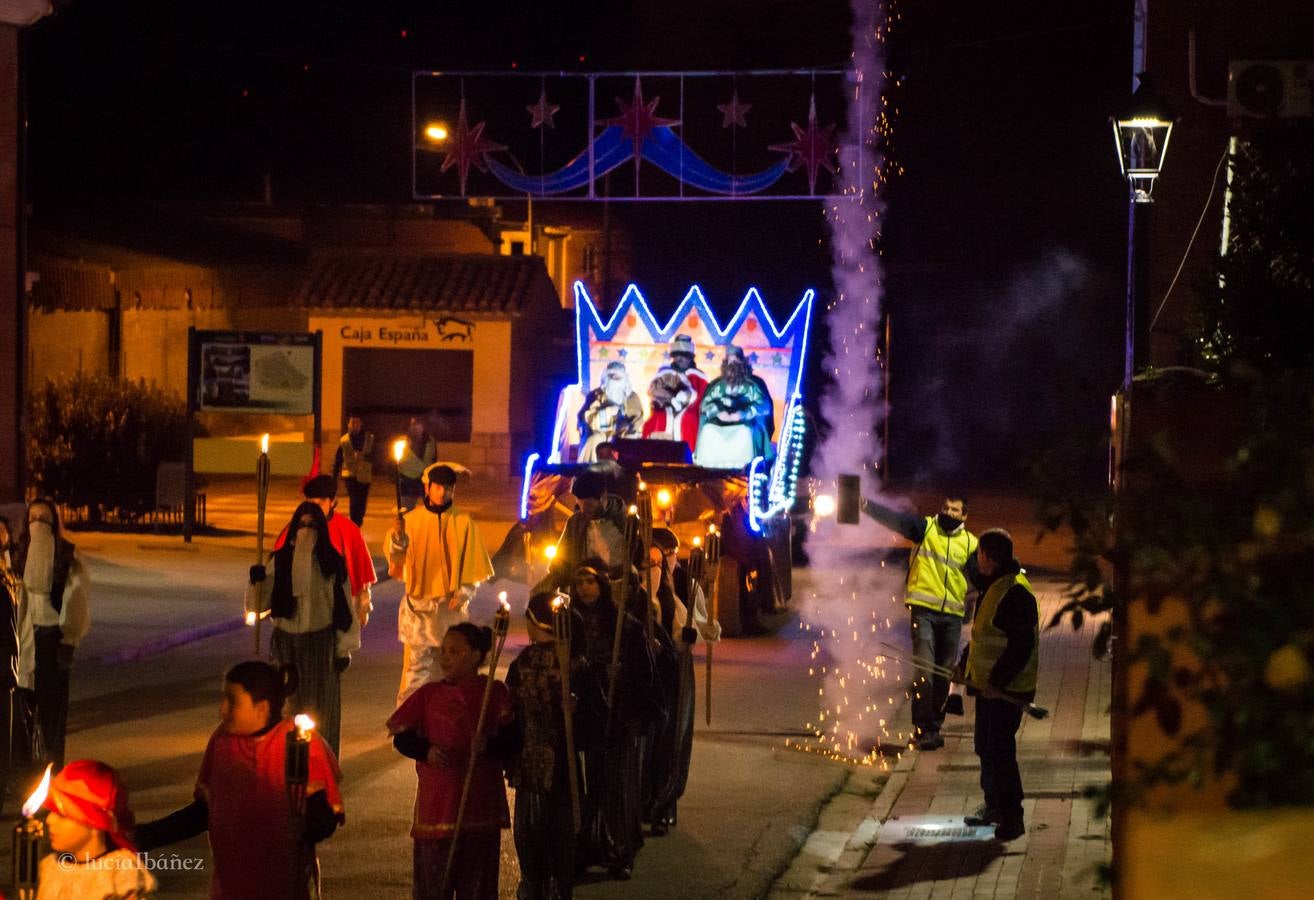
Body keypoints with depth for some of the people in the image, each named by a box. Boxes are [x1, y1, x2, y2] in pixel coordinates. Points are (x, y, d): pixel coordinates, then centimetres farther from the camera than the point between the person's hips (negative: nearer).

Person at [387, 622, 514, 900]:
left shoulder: (494, 693, 0)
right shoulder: (429, 694, 3)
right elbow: (402, 737, 4)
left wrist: (489, 745, -24)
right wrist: (426, 751, -15)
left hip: (481, 801, -1)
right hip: (437, 800, 1)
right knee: (432, 877, 4)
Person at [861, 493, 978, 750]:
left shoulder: (970, 544, 8)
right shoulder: (925, 527, 1)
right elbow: (894, 519, -12)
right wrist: (868, 506, -26)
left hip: (952, 614, 3)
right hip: (923, 610, -3)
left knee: (944, 673, 8)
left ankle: (934, 727, 20)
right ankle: (923, 728, -10)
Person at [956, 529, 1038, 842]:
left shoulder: (1015, 592, -20)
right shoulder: (993, 587, 12)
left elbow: (1022, 645, -23)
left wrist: (997, 681, -22)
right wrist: (964, 663, 19)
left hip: (1006, 690, -10)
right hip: (987, 686, 10)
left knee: (1000, 752, -8)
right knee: (986, 748, 18)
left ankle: (1012, 817, -3)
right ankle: (993, 806, 30)